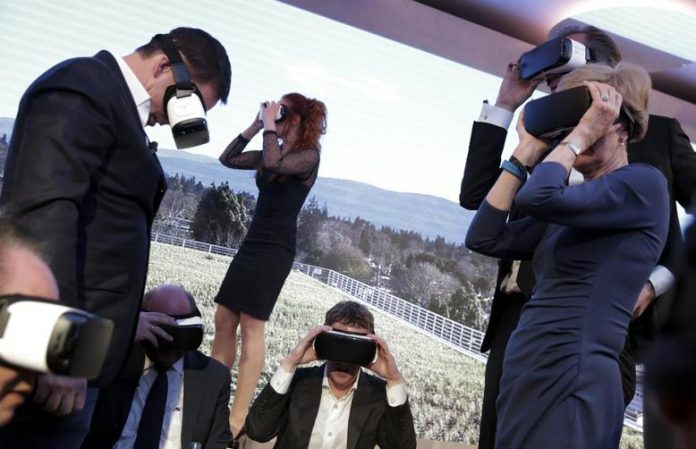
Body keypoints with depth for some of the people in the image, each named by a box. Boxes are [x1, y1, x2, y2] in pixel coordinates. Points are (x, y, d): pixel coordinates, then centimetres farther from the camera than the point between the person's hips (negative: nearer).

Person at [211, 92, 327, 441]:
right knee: (224, 321, 6)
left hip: (276, 249, -8)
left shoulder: (309, 155, -7)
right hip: (252, 243, 8)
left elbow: (274, 164, -26)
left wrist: (269, 125, -12)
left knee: (251, 327, -10)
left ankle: (237, 417, -8)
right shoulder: (273, 152, 14)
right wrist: (254, 127, 10)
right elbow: (227, 159, 18)